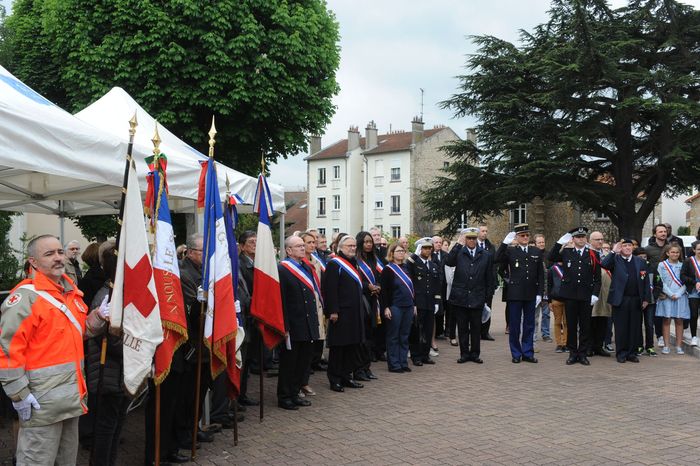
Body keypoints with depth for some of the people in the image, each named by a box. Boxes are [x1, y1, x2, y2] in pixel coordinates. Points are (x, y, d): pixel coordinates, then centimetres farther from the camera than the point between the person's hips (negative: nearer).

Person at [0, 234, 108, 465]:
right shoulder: (26, 296, -15)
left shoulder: (72, 291, 11)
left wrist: (97, 317, 4)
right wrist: (19, 393, -18)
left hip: (71, 395, 8)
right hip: (42, 400, -8)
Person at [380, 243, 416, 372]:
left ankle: (403, 363, 18)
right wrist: (386, 307, -16)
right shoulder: (388, 269, -7)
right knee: (393, 337, 2)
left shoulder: (405, 268, 12)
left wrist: (414, 304, 13)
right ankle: (393, 364, 8)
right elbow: (383, 290, -10)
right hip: (395, 307, -6)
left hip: (408, 307, 6)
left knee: (404, 336, 10)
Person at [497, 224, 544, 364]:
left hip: (531, 295, 2)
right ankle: (516, 354, 14)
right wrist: (505, 242, -22)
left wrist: (540, 293, 2)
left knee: (529, 325, 8)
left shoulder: (537, 252, 9)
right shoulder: (510, 251, 1)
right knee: (514, 325, 4)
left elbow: (541, 275, 9)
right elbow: (497, 259, -19)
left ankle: (528, 353, 17)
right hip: (515, 294, -2)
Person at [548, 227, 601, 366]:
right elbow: (551, 258, 1)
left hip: (586, 296, 0)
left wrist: (595, 294, -5)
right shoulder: (566, 253, 7)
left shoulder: (594, 255, 5)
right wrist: (560, 242, -3)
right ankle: (573, 353, 14)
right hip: (570, 295, 1)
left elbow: (597, 278, 4)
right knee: (571, 326, 6)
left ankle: (583, 354, 13)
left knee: (585, 326, 4)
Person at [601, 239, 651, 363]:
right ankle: (621, 353, 11)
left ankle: (632, 353, 16)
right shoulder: (615, 260, 3)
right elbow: (603, 264, -19)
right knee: (621, 328, 3)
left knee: (635, 328, 6)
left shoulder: (640, 262, 12)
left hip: (636, 300, 3)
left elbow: (646, 281, 10)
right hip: (620, 300, -3)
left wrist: (646, 299, 4)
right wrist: (614, 252, -18)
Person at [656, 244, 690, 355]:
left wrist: (678, 294, -11)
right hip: (666, 296, -1)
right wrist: (670, 294, -10)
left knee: (679, 321, 2)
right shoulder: (662, 265, 2)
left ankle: (679, 346, 6)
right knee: (666, 320, -1)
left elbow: (685, 283, 2)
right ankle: (666, 346, 2)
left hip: (680, 296, 1)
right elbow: (660, 282, -2)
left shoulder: (682, 266, 6)